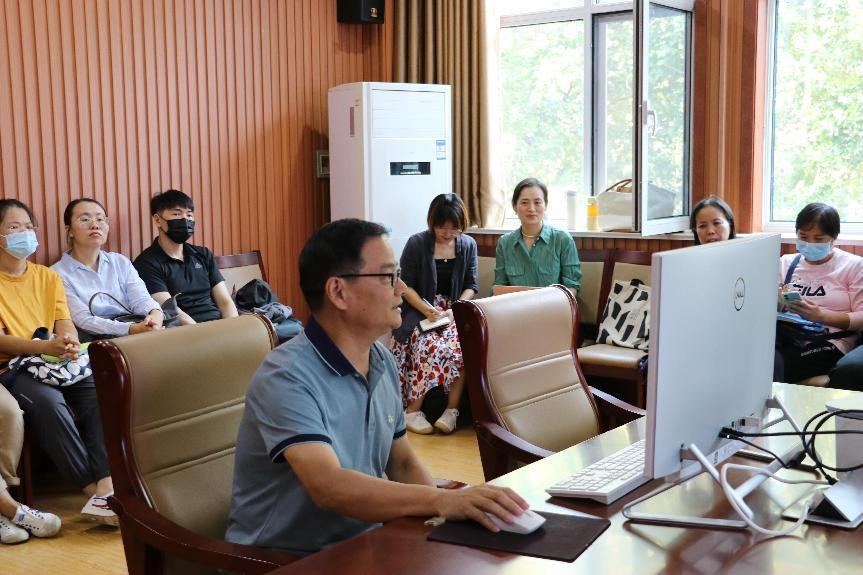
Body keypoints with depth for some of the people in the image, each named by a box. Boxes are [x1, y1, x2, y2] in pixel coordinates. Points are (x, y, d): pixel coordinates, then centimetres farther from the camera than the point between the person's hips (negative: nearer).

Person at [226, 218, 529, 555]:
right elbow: (329, 488, -32)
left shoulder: (382, 361, 5)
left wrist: (455, 509, -7)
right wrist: (441, 501, -41)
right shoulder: (287, 379, -20)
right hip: (285, 560, -7)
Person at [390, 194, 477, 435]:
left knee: (461, 345, -30)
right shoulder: (416, 243, -3)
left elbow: (471, 286, 8)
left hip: (455, 310, 3)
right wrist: (428, 311, -18)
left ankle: (452, 409, -22)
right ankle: (413, 409, -22)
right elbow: (407, 286, -2)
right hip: (419, 310, -3)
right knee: (429, 345, -33)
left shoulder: (468, 245, 8)